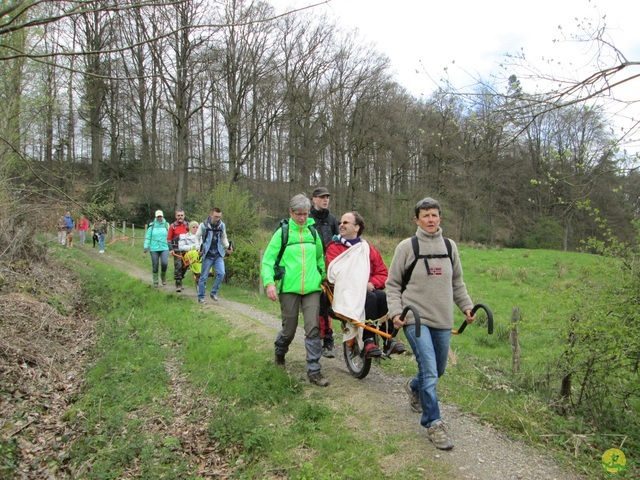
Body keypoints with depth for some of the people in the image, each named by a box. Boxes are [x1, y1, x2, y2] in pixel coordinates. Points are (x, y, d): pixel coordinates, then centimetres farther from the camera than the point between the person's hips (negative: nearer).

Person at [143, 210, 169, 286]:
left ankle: (163, 276, 10)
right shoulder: (152, 225, 2)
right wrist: (146, 247, -3)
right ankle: (155, 282, 17)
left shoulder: (166, 225, 5)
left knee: (164, 263, -17)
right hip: (154, 249, 0)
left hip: (164, 248, 0)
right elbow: (148, 237, 4)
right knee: (155, 266, 4)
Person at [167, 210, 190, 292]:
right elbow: (169, 239, 3)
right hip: (177, 250, -3)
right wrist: (171, 249, -6)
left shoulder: (187, 225, 8)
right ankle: (178, 285, -7)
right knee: (178, 266, -10)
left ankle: (180, 280, 24)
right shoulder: (173, 226, 1)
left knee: (185, 266, 7)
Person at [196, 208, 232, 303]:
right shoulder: (203, 225, -6)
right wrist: (198, 248, -11)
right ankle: (201, 297, 18)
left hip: (218, 254, 2)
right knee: (204, 277, 4)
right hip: (207, 255, -2)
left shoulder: (222, 225, 2)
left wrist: (227, 247, -2)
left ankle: (213, 293, 8)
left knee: (221, 273, -11)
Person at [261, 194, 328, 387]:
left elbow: (320, 258, 22)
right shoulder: (282, 233, -2)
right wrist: (269, 282, -17)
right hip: (289, 288, -2)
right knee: (289, 329, 9)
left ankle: (314, 371, 4)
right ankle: (279, 353, 40)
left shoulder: (313, 232, 9)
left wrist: (324, 278, 21)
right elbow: (268, 259, -4)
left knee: (313, 329, -5)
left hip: (312, 288, 2)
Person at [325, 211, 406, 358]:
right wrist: (358, 285, -18)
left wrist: (372, 283, -10)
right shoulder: (334, 248, 8)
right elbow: (334, 274, -7)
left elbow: (383, 272, 13)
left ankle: (389, 339, -22)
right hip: (346, 292, -3)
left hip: (368, 289, 3)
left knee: (383, 296, -29)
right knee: (369, 297, -33)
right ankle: (369, 341, -28)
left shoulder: (368, 249, 16)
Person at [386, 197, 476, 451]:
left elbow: (457, 282, 19)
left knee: (438, 370, 16)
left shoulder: (449, 246, 8)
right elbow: (393, 284, 1)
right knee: (429, 371, -13)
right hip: (415, 318, -5)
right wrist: (396, 311, -10)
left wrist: (466, 306, 12)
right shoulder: (407, 247, -4)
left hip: (443, 319, 5)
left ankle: (413, 388, 47)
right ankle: (433, 423, 3)